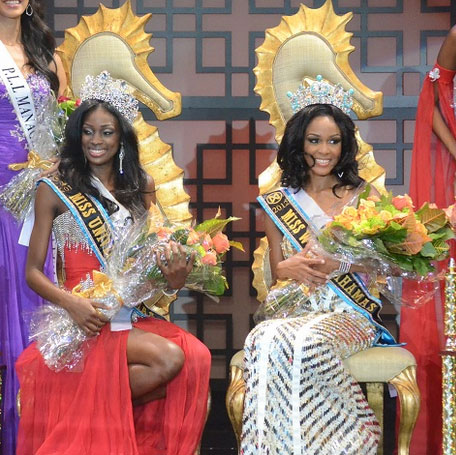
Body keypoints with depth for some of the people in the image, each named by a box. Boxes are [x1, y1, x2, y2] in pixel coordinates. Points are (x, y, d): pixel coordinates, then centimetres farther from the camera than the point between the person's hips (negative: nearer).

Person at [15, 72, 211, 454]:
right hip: (87, 320, -5)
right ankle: (103, 412, -6)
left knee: (196, 356, -25)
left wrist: (175, 272, -8)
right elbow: (33, 272, 1)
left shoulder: (141, 187, 14)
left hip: (134, 316, 5)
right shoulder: (54, 191, 2)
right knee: (167, 359, -29)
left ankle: (104, 408, -8)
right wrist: (71, 303, -19)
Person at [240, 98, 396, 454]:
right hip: (292, 308, 2)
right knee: (266, 340, -35)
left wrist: (342, 262, -12)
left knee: (309, 342, -37)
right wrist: (290, 268, -8)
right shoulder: (278, 204, 16)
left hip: (348, 314, -2)